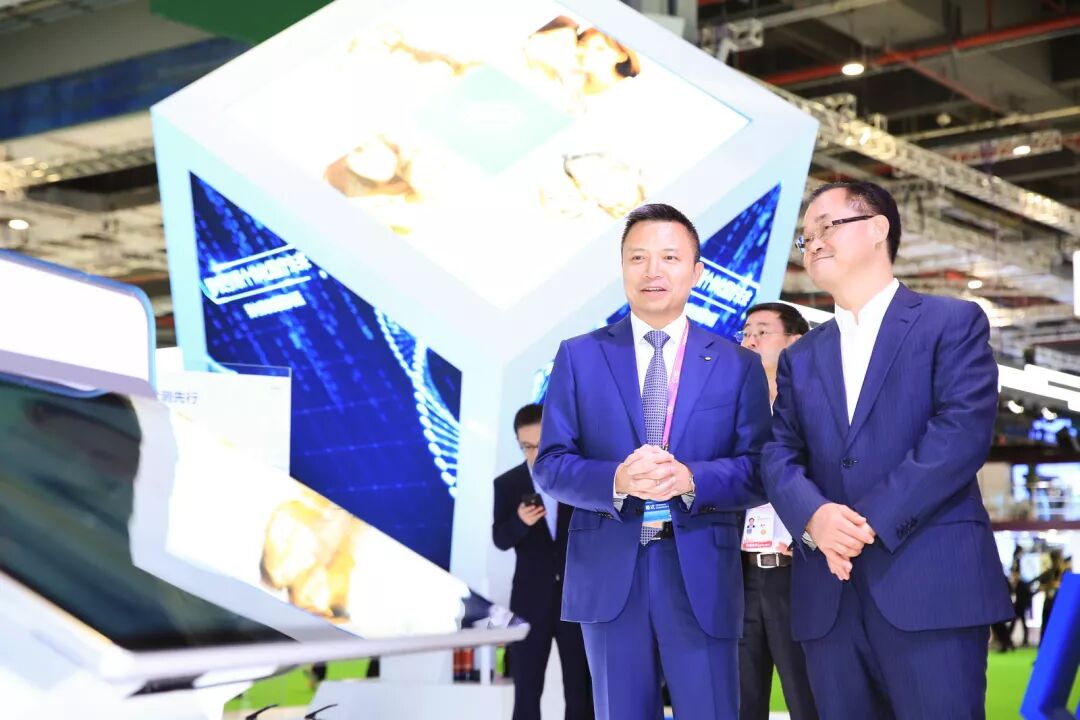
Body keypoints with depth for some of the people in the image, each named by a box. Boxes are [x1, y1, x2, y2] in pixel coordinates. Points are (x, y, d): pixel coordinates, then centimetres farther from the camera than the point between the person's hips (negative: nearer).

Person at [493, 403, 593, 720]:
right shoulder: (507, 484, 0)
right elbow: (500, 540, -6)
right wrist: (520, 521, -26)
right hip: (531, 600, 0)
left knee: (581, 691, 5)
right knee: (526, 691, 3)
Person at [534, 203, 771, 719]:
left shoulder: (739, 365, 6)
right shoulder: (578, 357, 6)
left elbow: (759, 471, 0)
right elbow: (550, 466, 1)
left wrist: (691, 479, -19)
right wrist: (616, 480, -18)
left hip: (702, 575, 0)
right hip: (608, 575, 1)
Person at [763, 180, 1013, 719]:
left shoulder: (953, 323, 5)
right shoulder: (799, 358, 21)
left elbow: (962, 431, -9)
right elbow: (779, 454, 9)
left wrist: (873, 520, -15)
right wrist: (812, 517, -13)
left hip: (932, 584, -4)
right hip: (829, 596, 5)